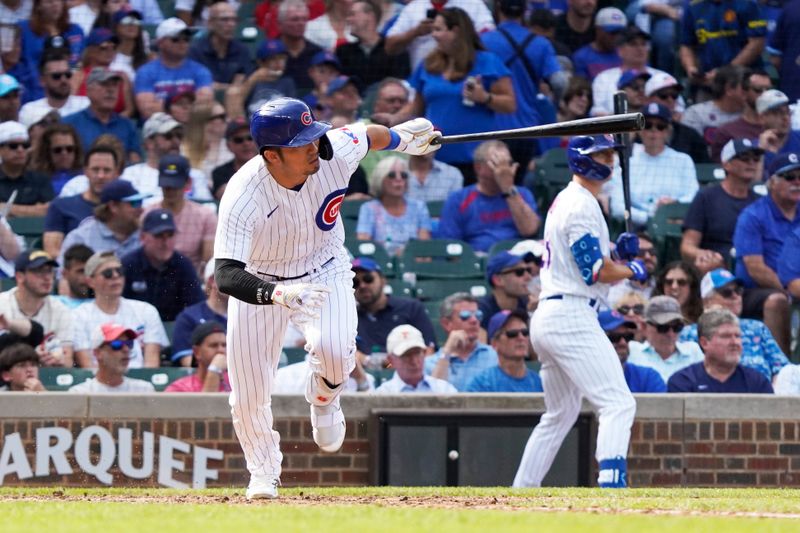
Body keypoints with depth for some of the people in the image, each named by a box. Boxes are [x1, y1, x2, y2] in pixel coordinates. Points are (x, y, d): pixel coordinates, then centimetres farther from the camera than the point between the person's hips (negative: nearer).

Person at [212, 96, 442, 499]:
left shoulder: (336, 152, -26)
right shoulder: (243, 197, -35)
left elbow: (369, 134, -1)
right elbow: (226, 275, -42)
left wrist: (400, 138, 21)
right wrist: (279, 295, -60)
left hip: (323, 272, 1)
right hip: (259, 283, -1)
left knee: (333, 348, -28)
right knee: (248, 396, 0)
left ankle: (324, 401, 9)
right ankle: (263, 474, 31)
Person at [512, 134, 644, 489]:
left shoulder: (565, 201, 19)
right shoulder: (581, 205, -11)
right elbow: (595, 272, -15)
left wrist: (618, 254, 9)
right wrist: (631, 271, 2)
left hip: (545, 316, 11)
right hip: (571, 316, -11)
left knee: (560, 414, 22)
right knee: (619, 403, -18)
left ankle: (519, 494, 24)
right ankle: (611, 484, -34)